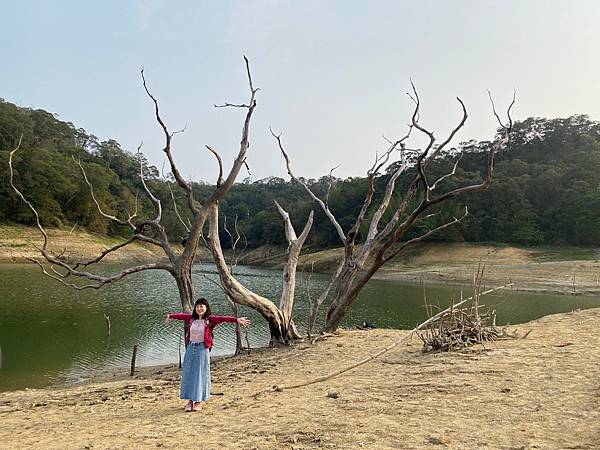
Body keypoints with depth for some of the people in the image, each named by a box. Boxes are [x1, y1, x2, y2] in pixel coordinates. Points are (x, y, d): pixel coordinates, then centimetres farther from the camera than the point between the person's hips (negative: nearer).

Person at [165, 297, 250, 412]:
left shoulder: (210, 320, -7)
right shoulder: (191, 318, 6)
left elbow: (223, 318, -21)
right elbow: (181, 315, 23)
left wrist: (237, 319, -33)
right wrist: (170, 315, 41)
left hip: (202, 349, -4)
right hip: (190, 348, 4)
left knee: (201, 374, 1)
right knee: (188, 374, 6)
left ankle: (200, 400, 10)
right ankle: (190, 399, 16)